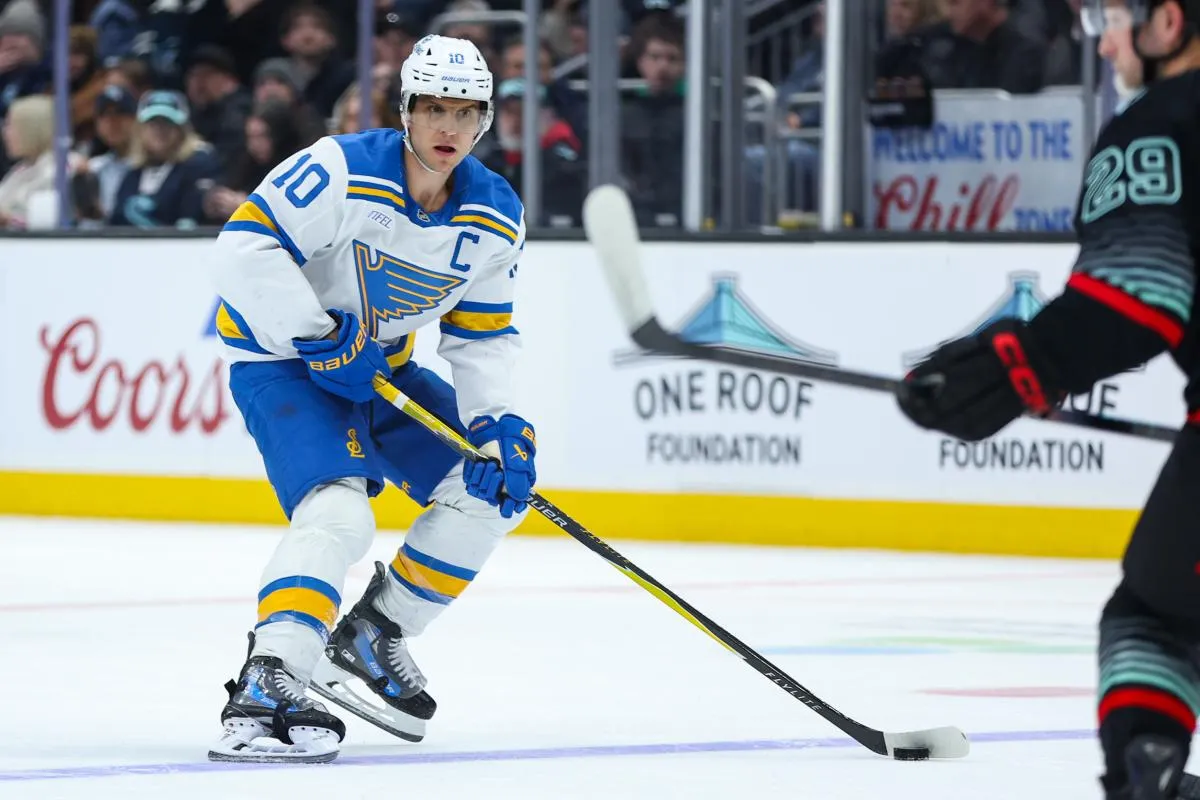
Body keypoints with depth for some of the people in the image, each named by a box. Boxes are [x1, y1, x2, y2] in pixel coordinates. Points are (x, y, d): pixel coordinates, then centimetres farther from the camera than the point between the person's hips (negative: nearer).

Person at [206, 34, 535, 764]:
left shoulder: (496, 219, -4)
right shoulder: (344, 172, -24)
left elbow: (482, 336, 3)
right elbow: (246, 245, -27)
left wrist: (500, 423, -12)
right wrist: (319, 337, -26)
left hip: (379, 367, 8)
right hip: (279, 360, -8)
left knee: (495, 486, 4)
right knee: (339, 514, -29)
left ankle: (372, 638, 16)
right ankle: (263, 698, -38)